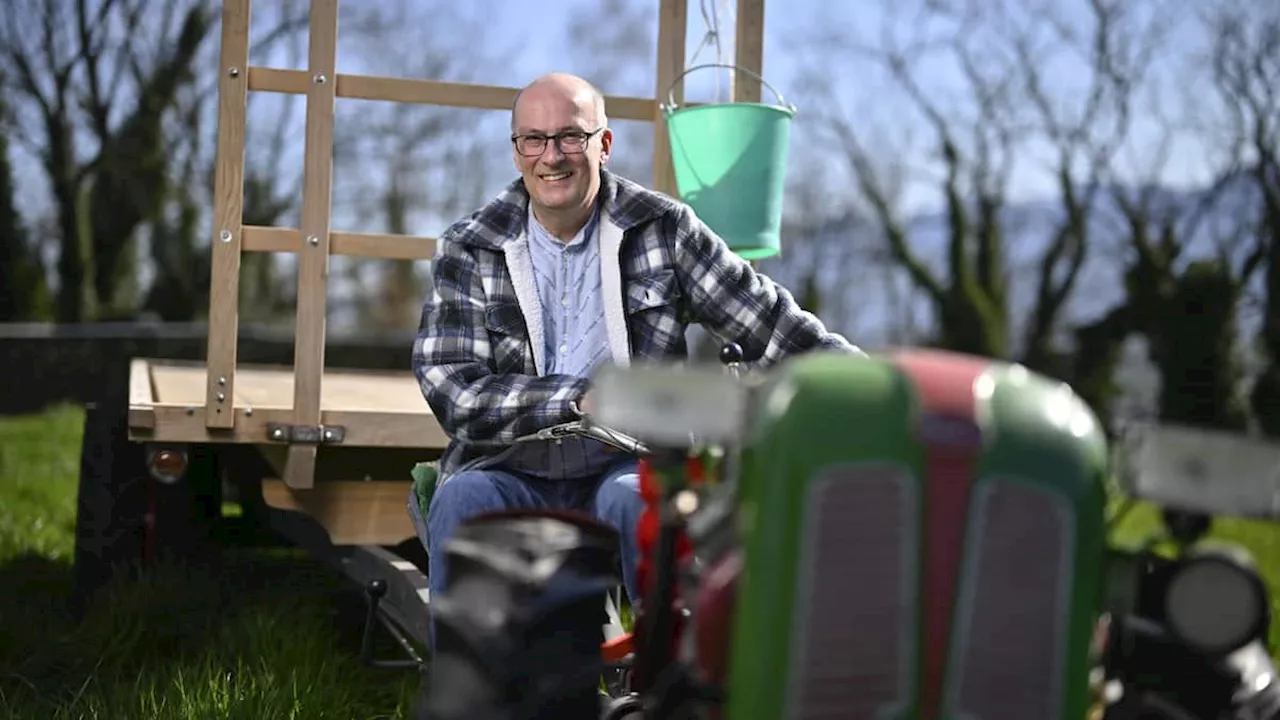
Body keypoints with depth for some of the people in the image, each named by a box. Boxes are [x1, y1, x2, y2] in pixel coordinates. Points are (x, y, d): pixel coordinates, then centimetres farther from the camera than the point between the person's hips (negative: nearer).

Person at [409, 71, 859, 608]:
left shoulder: (662, 228, 7)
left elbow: (768, 322, 8)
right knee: (461, 498, -30)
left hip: (626, 465, 0)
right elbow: (452, 391, -5)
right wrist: (581, 400, -17)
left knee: (632, 498, -33)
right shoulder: (468, 251, 6)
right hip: (514, 471, 1)